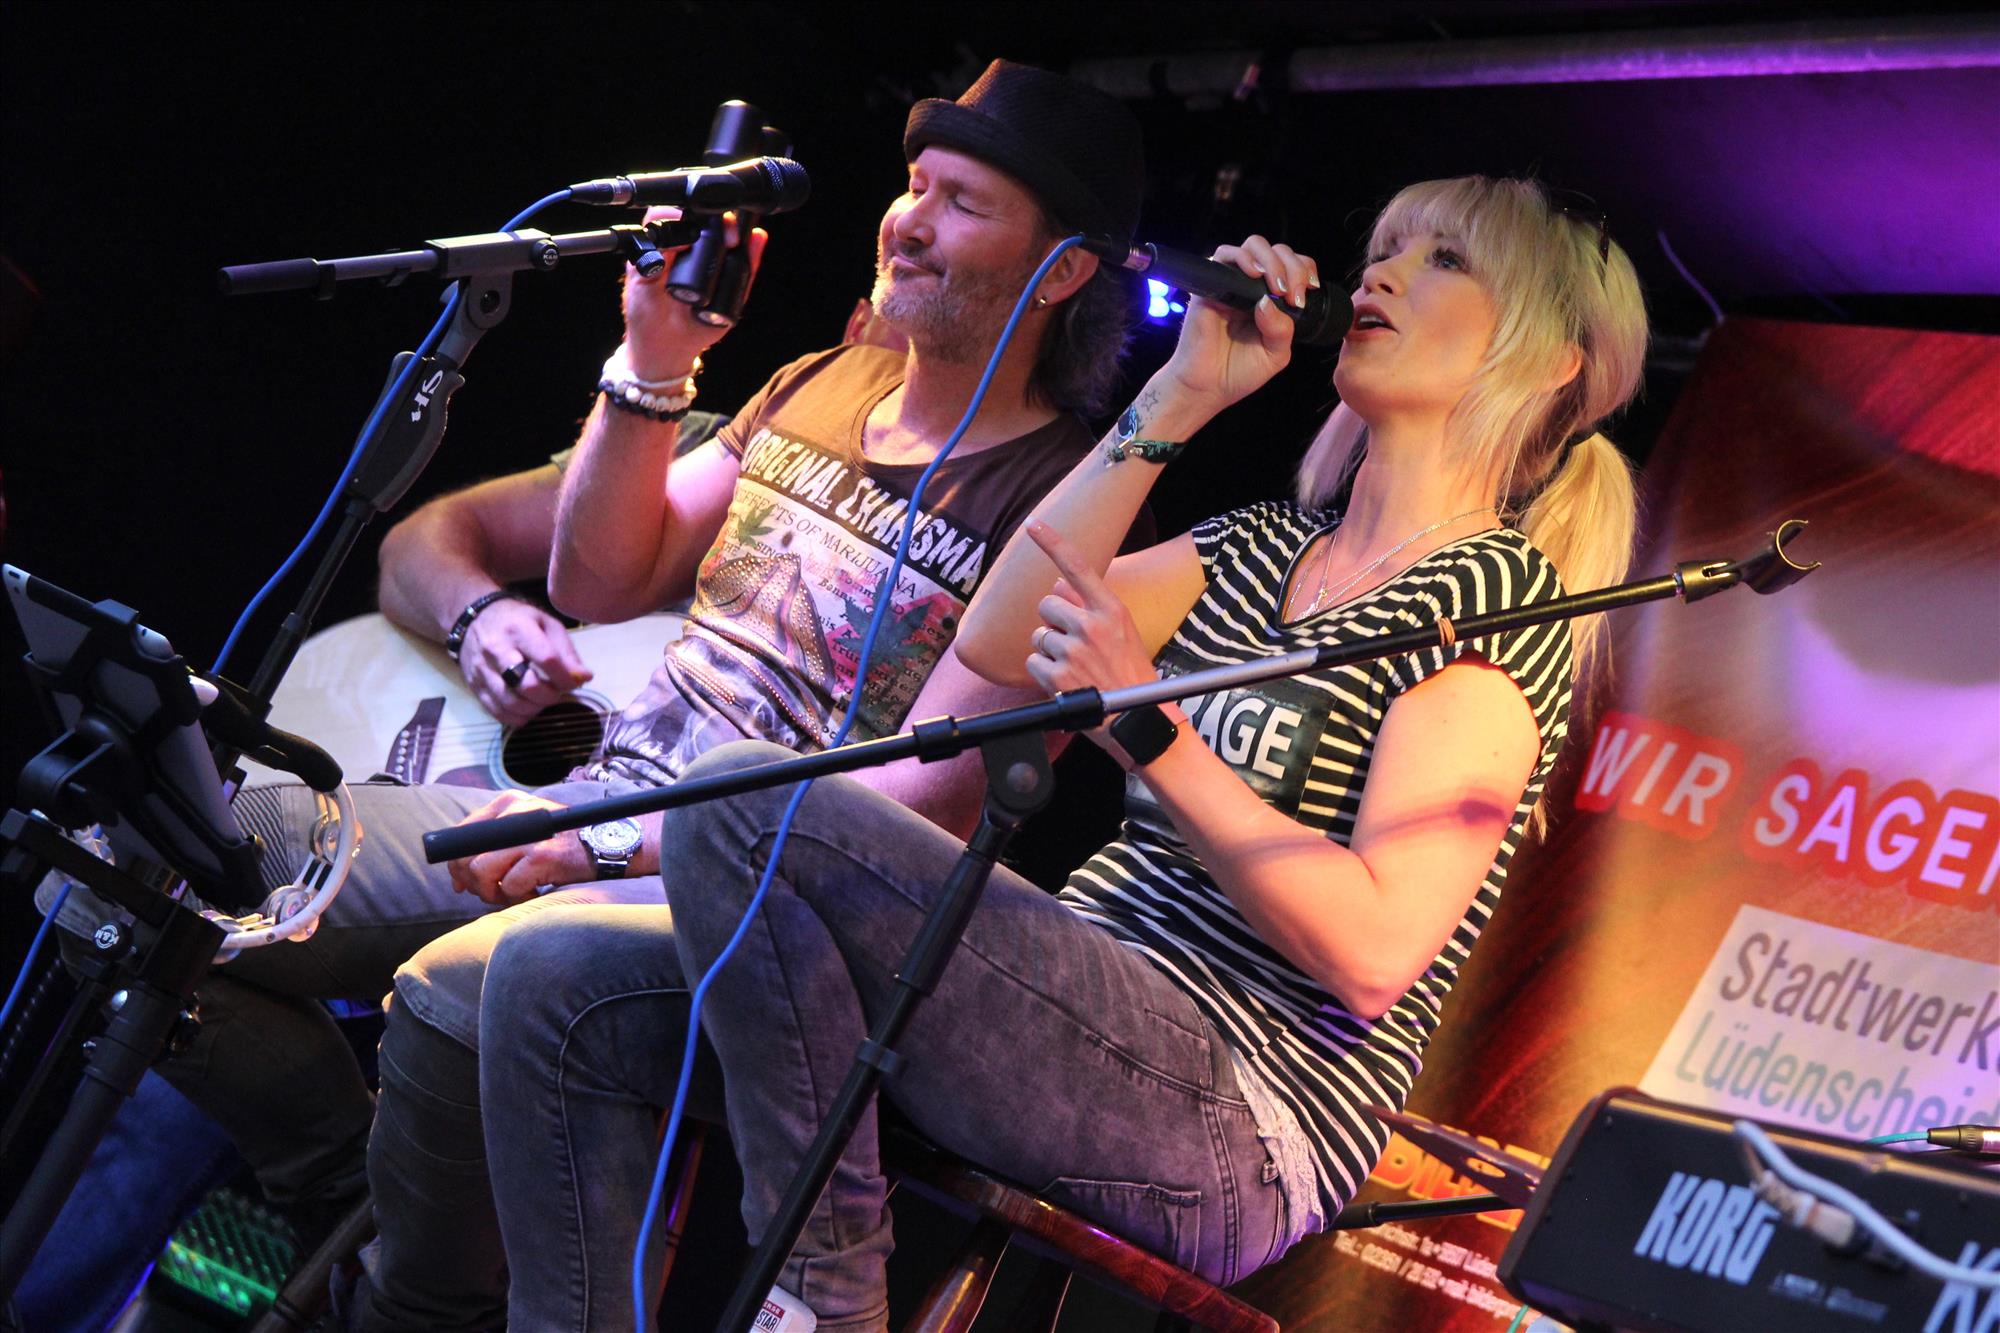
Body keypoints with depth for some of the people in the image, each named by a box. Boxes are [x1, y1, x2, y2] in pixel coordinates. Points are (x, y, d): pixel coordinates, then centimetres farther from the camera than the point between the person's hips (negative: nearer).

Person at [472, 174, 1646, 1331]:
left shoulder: (1494, 594, -5)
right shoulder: (1271, 548, 21)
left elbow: (1374, 954, -17)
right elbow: (998, 641, 7)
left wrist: (1148, 729, -20)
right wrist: (1181, 398, 5)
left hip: (1235, 1135, -9)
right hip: (1087, 1031, 9)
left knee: (743, 800, -23)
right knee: (559, 987, -2)